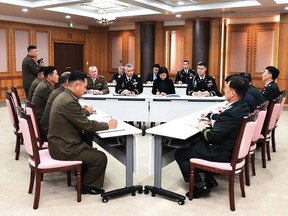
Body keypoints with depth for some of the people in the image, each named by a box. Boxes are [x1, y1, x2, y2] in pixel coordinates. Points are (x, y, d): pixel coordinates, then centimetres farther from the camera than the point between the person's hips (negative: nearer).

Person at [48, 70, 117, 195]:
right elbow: (87, 125, -20)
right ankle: (87, 186, 14)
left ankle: (85, 179, 29)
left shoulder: (64, 96, 7)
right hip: (64, 147, -10)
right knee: (101, 158, -5)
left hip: (61, 143, 10)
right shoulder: (69, 102, -25)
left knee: (93, 151, 19)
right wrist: (108, 125, -7)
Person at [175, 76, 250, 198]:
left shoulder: (231, 113, -30)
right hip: (233, 147, 10)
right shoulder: (243, 107, 0)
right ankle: (209, 179, 24)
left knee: (180, 154, 0)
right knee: (195, 141, 27)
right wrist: (211, 124, 3)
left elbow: (214, 136, -25)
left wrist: (203, 128, -7)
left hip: (222, 153, -10)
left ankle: (201, 186, 5)